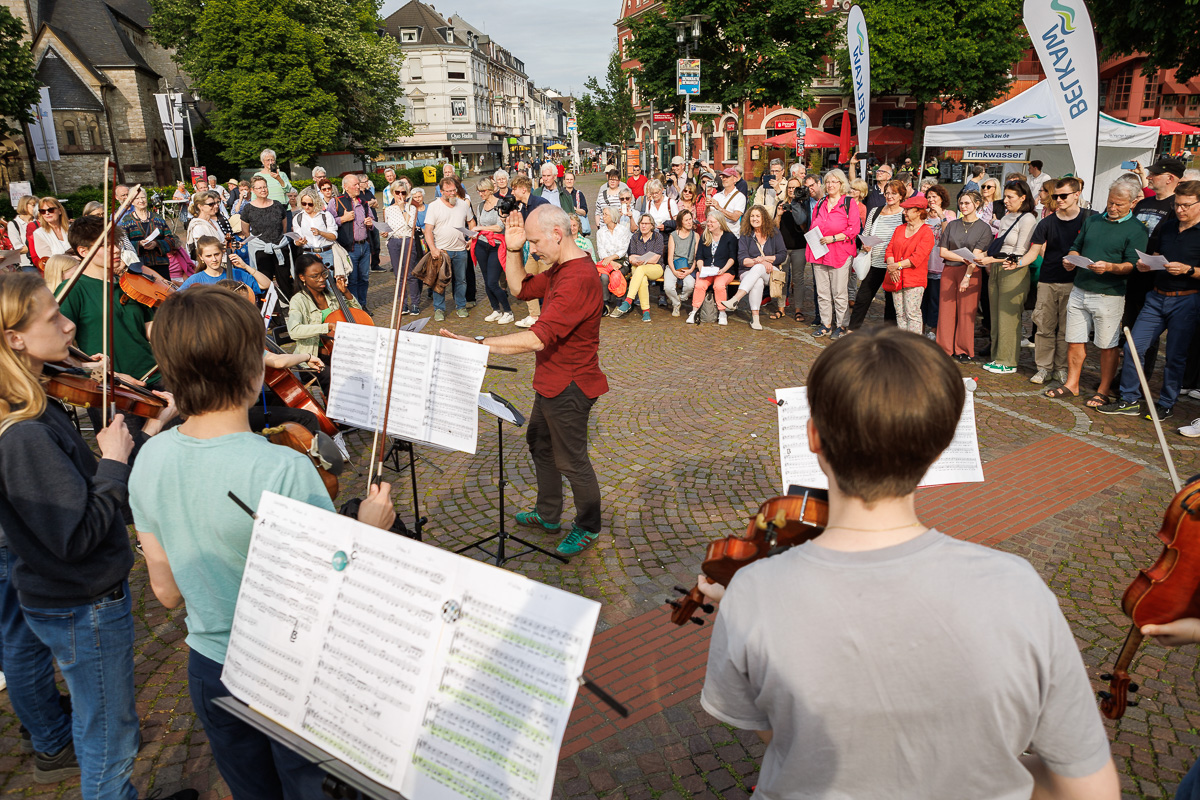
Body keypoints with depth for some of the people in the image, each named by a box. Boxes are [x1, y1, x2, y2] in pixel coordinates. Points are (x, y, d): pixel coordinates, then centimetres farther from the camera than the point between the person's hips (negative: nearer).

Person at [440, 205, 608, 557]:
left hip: (569, 386, -11)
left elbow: (538, 338, -36)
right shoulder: (560, 268, 5)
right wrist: (513, 250, -2)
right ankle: (548, 515, 42)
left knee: (571, 460, 6)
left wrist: (478, 344, -36)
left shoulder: (578, 279, -30)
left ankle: (589, 528, 28)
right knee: (539, 444, 23)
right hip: (551, 381, 11)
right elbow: (520, 288, 15)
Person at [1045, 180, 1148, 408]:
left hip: (1109, 295, -5)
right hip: (1080, 291, 5)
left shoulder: (1137, 230, -5)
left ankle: (1104, 391, 12)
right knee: (1074, 341, 8)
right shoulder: (1092, 220, 12)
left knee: (1108, 346, 2)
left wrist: (1109, 267, -30)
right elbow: (1076, 247, 20)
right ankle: (1071, 384, 20)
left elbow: (1132, 265, -11)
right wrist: (1071, 260, -2)